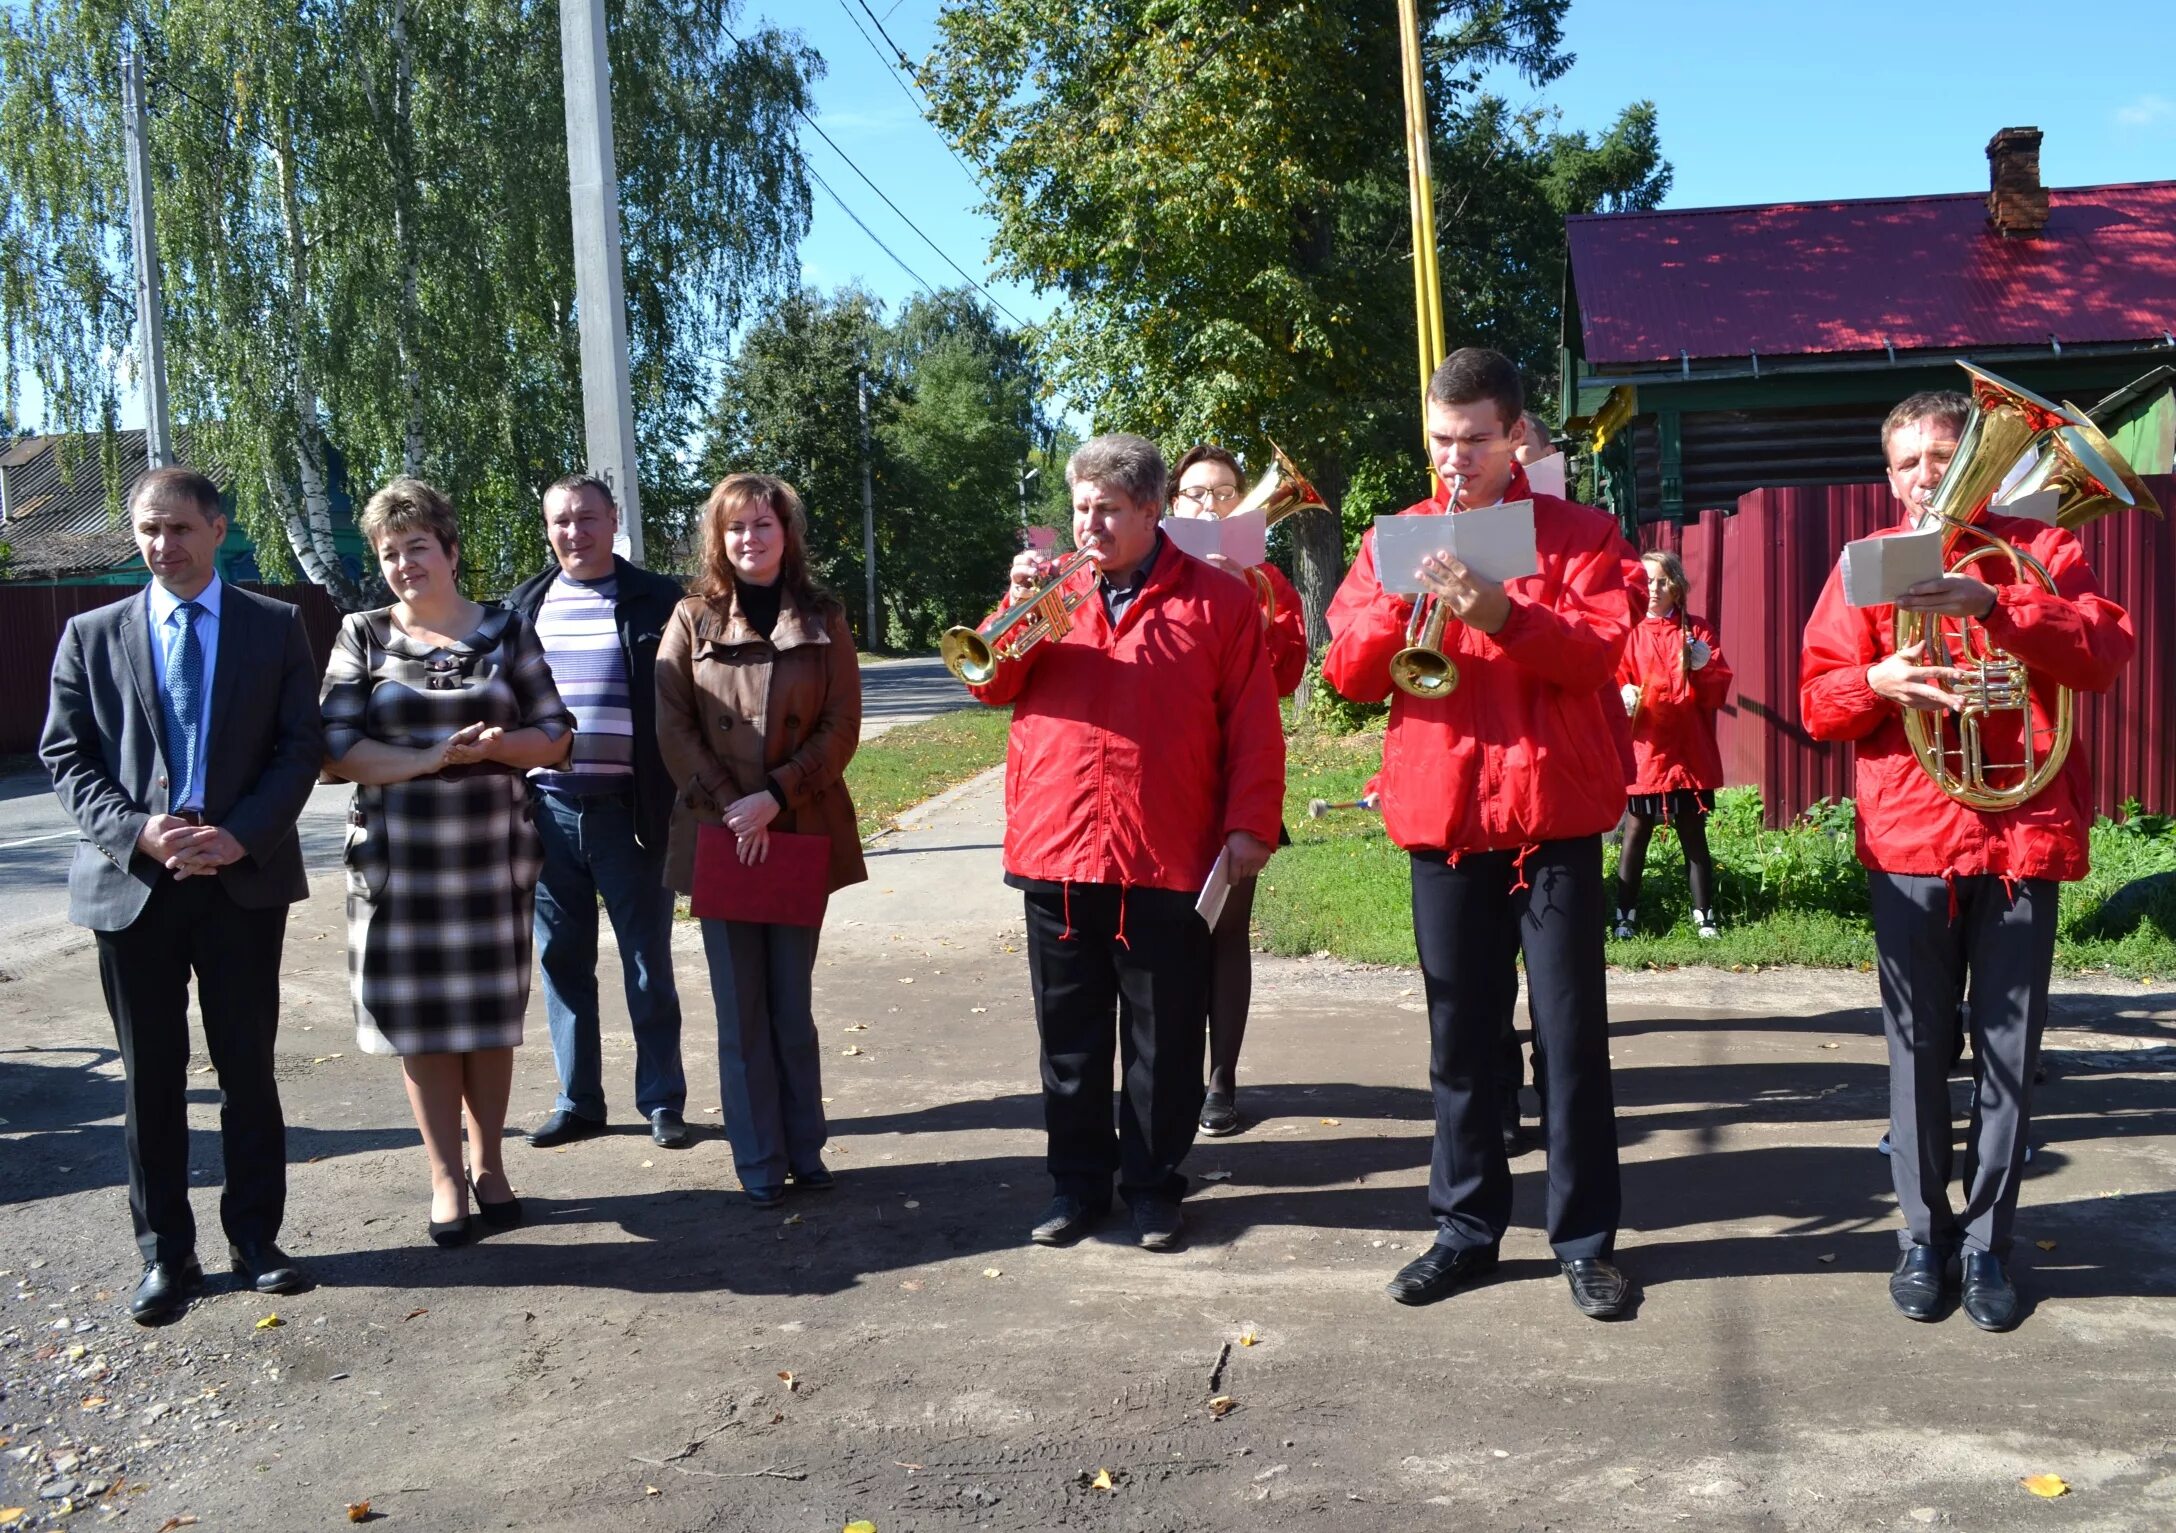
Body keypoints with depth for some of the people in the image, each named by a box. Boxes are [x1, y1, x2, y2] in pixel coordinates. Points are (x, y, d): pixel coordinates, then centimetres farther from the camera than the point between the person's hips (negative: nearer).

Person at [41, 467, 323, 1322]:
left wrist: (240, 835, -14)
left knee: (249, 1067, 7)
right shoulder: (92, 636, 7)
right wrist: (136, 830, -13)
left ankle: (254, 1237, 19)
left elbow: (300, 746, 0)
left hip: (244, 875, -1)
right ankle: (165, 1251, 18)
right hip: (130, 878, 1)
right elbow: (66, 756, 4)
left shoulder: (275, 628, 5)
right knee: (151, 1075, 7)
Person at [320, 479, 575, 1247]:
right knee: (421, 1016, 3)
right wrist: (430, 759, -17)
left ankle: (489, 1164, 23)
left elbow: (555, 736, 4)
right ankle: (446, 1175, 16)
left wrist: (497, 744, -17)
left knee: (492, 1011, 7)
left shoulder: (507, 630, 5)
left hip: (494, 853, 1)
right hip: (399, 857, 0)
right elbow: (336, 750, -4)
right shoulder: (362, 636, 3)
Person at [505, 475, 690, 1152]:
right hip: (547, 808, 4)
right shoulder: (523, 605, 9)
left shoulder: (657, 601, -1)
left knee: (648, 964, 5)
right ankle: (577, 1101, 23)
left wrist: (676, 802, -9)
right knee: (562, 961, 10)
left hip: (628, 810, -3)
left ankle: (663, 1102, 17)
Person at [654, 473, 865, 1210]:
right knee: (741, 1008, 3)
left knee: (793, 1003, 8)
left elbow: (841, 727, -2)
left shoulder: (823, 619, 4)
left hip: (800, 832, 0)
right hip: (718, 834, 0)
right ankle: (759, 1161, 11)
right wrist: (728, 807, -12)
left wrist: (775, 798, -13)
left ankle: (805, 1148, 17)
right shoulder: (692, 619, 4)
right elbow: (672, 727, -2)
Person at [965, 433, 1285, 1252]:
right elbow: (992, 686, 4)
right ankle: (1077, 1182, 24)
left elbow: (1253, 724, -1)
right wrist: (1019, 608, -11)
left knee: (1164, 1038, 7)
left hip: (1167, 859, -3)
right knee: (1069, 1036, 11)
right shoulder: (1056, 594, 12)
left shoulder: (1216, 599, 2)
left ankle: (1154, 1186, 20)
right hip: (1056, 852, 3)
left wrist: (1249, 823, -8)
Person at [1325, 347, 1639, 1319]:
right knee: (1460, 1035, 10)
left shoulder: (1577, 535, 4)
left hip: (1552, 810, -2)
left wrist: (1505, 616, -24)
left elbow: (1601, 651, -9)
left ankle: (1586, 1238, 13)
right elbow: (1347, 671, 1)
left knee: (1572, 1031, 2)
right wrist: (1405, 599, -16)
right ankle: (1466, 1227, 21)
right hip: (1440, 812, 2)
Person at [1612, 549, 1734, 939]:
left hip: (1690, 753, 2)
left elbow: (1719, 688, 3)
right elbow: (1613, 682, -3)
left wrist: (1701, 665, -16)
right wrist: (1625, 696, -23)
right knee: (1635, 836, 1)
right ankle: (1625, 917, 7)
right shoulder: (1628, 632, 3)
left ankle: (1704, 916, 14)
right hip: (1643, 752, -1)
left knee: (1694, 836, 7)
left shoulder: (1697, 630, 8)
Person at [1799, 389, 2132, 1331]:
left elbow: (2108, 650, -9)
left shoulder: (2036, 548, 7)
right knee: (1919, 1047, 5)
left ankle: (1987, 1242, 15)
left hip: (2023, 832, 0)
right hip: (1910, 839, 0)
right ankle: (1923, 1234, 17)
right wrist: (1879, 680, -17)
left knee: (2009, 1049, 4)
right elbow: (1818, 704, 5)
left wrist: (1993, 605, -22)